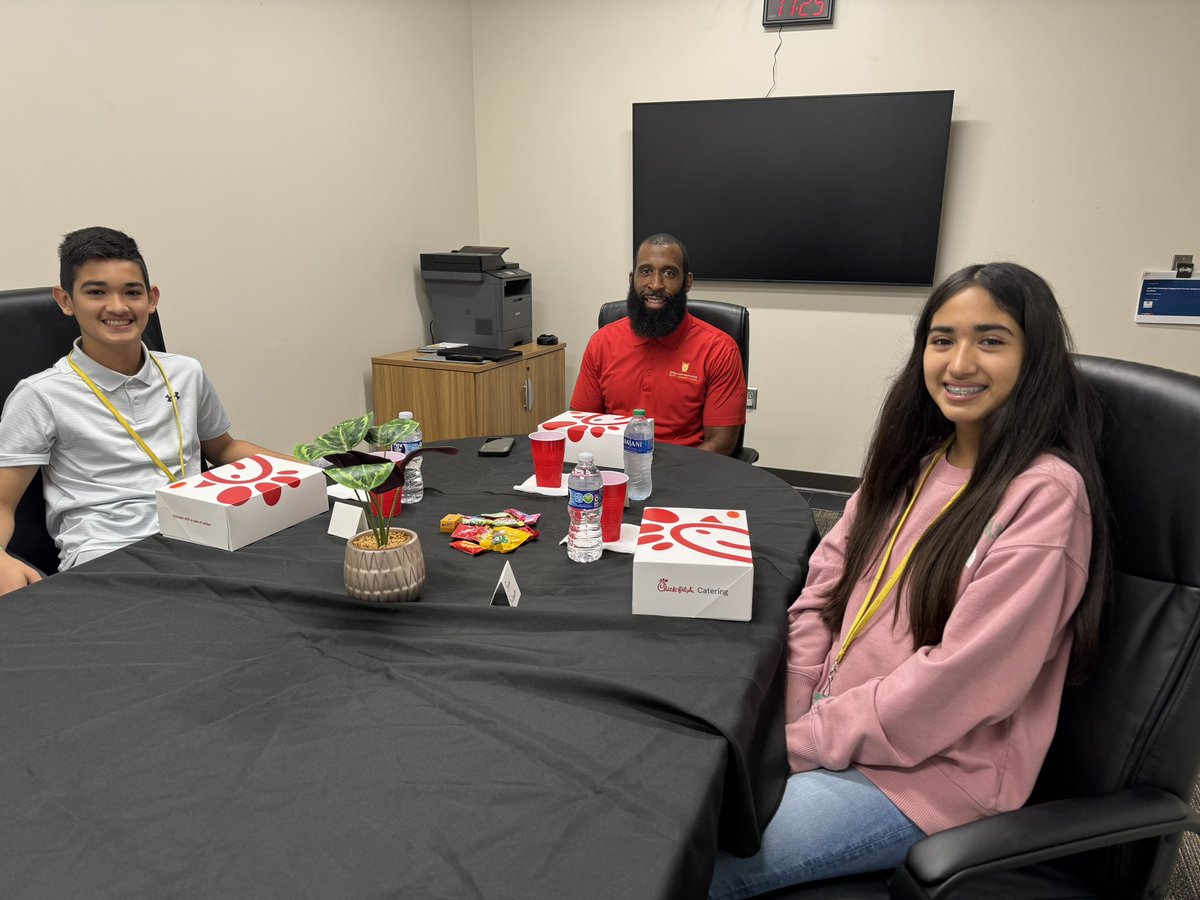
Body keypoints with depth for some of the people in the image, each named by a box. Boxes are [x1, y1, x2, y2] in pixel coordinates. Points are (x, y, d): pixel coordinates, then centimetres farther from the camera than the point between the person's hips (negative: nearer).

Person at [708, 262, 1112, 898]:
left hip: (933, 770, -6)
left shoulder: (1045, 496, -17)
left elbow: (960, 681, -21)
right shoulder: (914, 460, 6)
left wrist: (802, 742, -15)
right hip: (835, 722, 6)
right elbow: (822, 592, 4)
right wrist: (783, 719, -8)